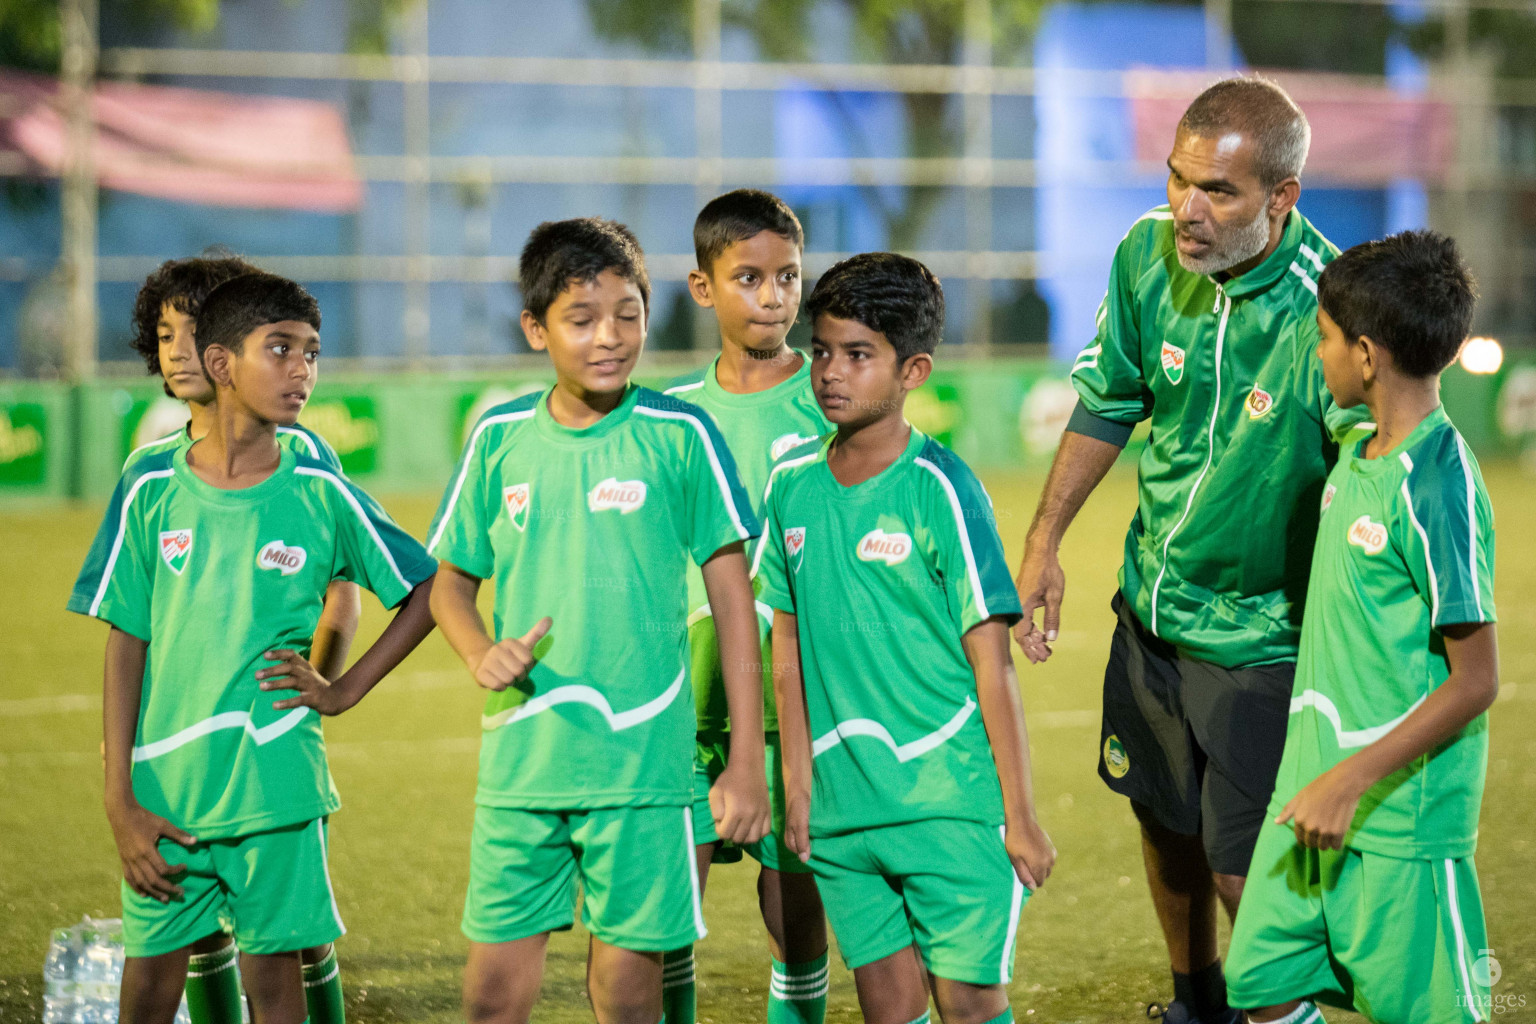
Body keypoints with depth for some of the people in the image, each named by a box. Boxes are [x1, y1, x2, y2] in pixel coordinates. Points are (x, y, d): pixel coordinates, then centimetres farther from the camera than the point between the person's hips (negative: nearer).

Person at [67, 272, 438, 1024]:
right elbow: (126, 645, 2)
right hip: (164, 789, 1)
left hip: (275, 785, -1)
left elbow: (428, 589, 10)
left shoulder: (321, 495, -1)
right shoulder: (151, 491, 0)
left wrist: (345, 689, 1)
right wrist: (118, 800, -2)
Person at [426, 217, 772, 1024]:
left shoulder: (678, 436, -2)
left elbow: (732, 598, 1)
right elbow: (450, 582, 16)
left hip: (641, 765, -2)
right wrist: (480, 653, -7)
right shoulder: (500, 438, 6)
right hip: (518, 766, 2)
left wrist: (746, 763, -2)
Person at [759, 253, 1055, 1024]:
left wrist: (1020, 814, -8)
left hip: (951, 800, -4)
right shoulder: (792, 485, 5)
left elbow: (991, 660, -8)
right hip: (843, 807, 4)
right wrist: (798, 785, 9)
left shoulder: (941, 489, -9)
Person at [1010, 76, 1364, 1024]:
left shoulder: (1330, 312, -28)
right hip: (1151, 607, 6)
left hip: (1263, 635, -6)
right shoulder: (1149, 254, -11)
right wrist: (1044, 543, 7)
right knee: (1165, 823, 22)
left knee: (1246, 872, -5)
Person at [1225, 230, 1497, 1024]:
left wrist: (1352, 781, -21)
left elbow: (1475, 681, -19)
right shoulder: (1358, 454, 6)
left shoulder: (1437, 488, -20)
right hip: (1314, 781, 8)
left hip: (1400, 813, -8)